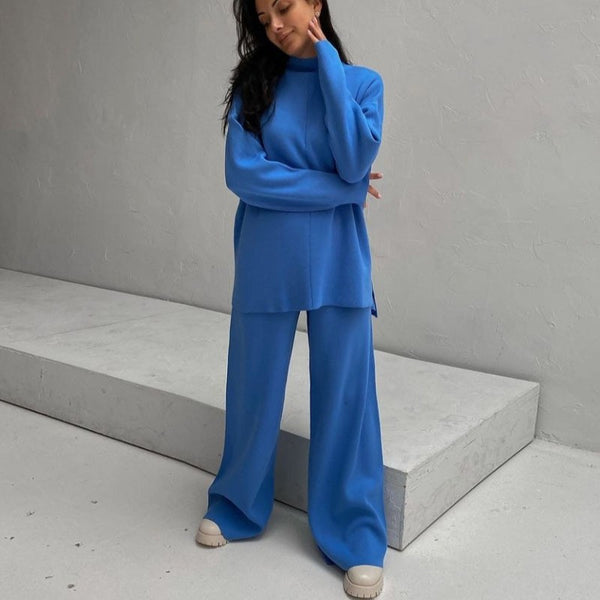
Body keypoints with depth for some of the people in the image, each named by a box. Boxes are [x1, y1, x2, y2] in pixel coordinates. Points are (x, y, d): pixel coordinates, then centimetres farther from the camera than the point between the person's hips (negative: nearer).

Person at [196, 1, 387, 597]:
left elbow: (356, 162, -12)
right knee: (253, 392, 11)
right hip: (265, 264, 1)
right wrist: (337, 190, -9)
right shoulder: (254, 85, 5)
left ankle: (355, 539, 19)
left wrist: (327, 62, -8)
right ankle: (237, 508, 34)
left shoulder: (361, 81, 5)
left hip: (337, 263, -1)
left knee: (344, 397, 4)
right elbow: (243, 175, -8)